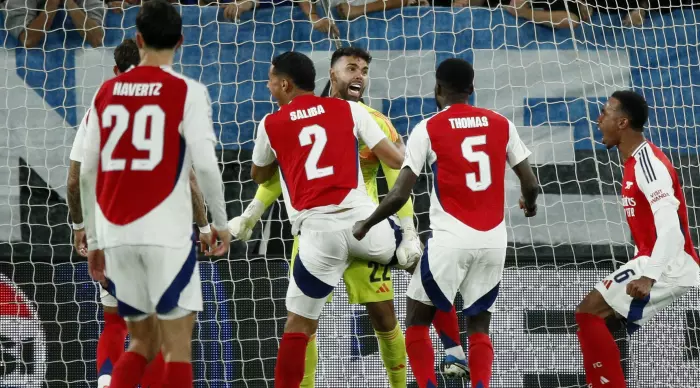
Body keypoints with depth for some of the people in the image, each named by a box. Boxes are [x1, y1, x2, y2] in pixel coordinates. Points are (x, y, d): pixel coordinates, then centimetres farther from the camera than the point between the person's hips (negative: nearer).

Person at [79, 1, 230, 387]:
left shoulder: (106, 91, 10)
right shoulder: (186, 91, -3)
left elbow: (88, 172, 10)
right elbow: (205, 164, -11)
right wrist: (221, 222, 3)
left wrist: (94, 240, 18)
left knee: (143, 340, 16)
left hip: (116, 234, 4)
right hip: (166, 232, -4)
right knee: (177, 341, 2)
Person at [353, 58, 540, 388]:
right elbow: (530, 184, 7)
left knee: (417, 322, 12)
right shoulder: (501, 124, 7)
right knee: (478, 328, 14)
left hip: (450, 240, -4)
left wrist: (365, 225, 9)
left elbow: (400, 195, -7)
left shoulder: (428, 129, -4)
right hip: (493, 240, 4)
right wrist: (529, 204, 31)